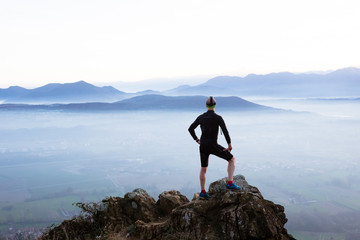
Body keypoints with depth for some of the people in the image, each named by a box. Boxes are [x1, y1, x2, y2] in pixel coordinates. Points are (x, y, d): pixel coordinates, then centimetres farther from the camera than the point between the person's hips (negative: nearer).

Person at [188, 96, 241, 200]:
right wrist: (229, 145, -3)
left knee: (203, 168, 20)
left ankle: (203, 192, 26)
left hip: (203, 146, 5)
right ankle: (230, 183, -1)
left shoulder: (201, 117, 5)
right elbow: (225, 131, -16)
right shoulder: (218, 118, -10)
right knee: (232, 159, 10)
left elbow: (190, 129, 11)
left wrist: (197, 140, 18)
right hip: (213, 146, -5)